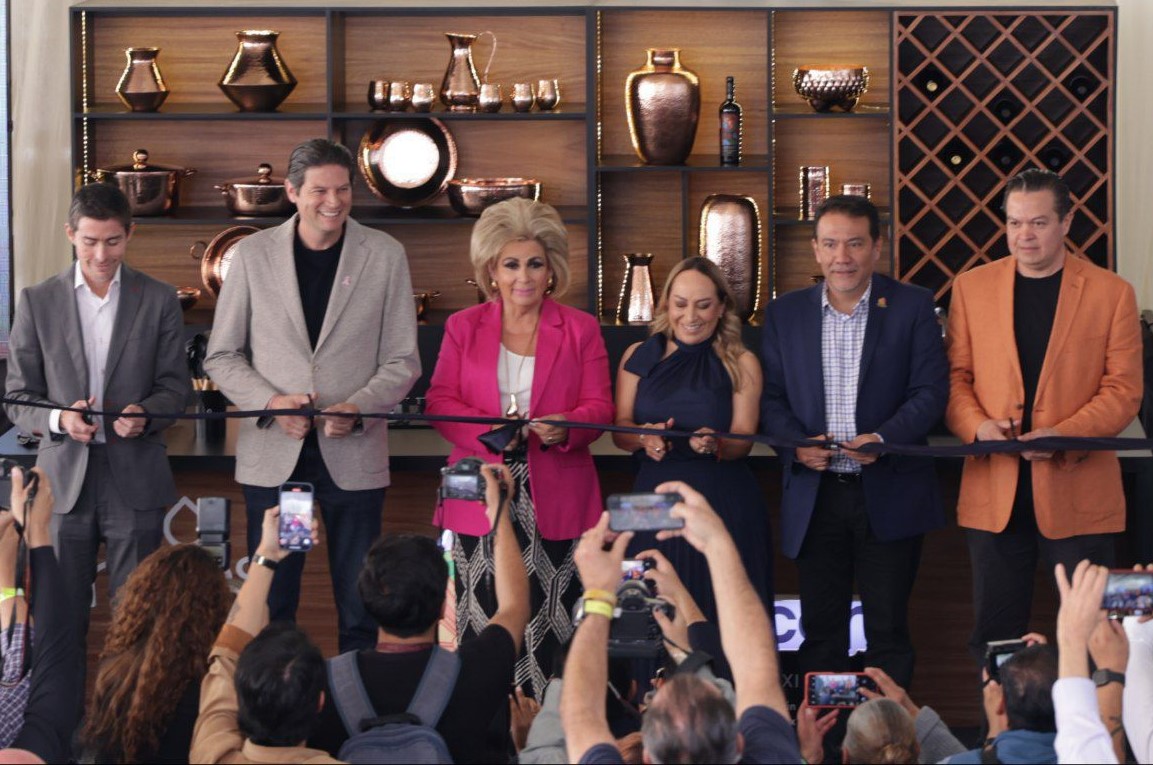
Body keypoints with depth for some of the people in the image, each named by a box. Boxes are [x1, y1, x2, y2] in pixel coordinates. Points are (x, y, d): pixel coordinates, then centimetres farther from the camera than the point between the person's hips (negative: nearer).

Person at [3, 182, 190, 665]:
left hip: (135, 480, 0)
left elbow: (175, 386, 5)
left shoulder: (159, 301, 5)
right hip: (64, 476, 0)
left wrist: (144, 415, -16)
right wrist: (58, 418, -16)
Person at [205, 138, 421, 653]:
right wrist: (270, 402, -11)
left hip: (353, 453, 0)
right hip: (272, 456, 0)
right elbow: (222, 356, 6)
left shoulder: (385, 255, 3)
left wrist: (358, 409, -14)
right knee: (269, 603, 5)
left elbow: (402, 362, 4)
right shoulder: (253, 254, 3)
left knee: (361, 609, 3)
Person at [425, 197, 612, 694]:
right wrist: (490, 430, -13)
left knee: (547, 624, -4)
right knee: (483, 618, -4)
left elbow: (599, 407, 4)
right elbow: (438, 401, 5)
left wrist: (566, 427, -18)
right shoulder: (464, 327, 13)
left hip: (554, 500, 0)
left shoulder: (580, 330, 10)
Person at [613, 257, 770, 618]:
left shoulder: (741, 364, 5)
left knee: (723, 615, -1)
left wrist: (715, 444, -25)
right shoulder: (638, 357, 10)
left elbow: (743, 440, -2)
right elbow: (620, 431, 4)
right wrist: (645, 437, -19)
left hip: (724, 504, -1)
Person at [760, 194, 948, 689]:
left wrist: (884, 439, -20)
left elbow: (931, 390, -4)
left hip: (889, 495, -2)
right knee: (820, 630, 8)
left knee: (887, 629, 3)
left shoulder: (912, 307, 1)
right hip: (814, 496, 2)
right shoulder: (785, 314, 8)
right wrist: (797, 443, -13)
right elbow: (770, 398, 7)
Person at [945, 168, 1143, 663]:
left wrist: (1063, 434, -17)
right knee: (994, 635, 6)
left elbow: (1123, 389, -1)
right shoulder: (972, 287, 9)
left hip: (1078, 489, -2)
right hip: (994, 491, 2)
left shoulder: (1111, 293, 3)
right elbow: (956, 376, 9)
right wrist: (977, 425, -12)